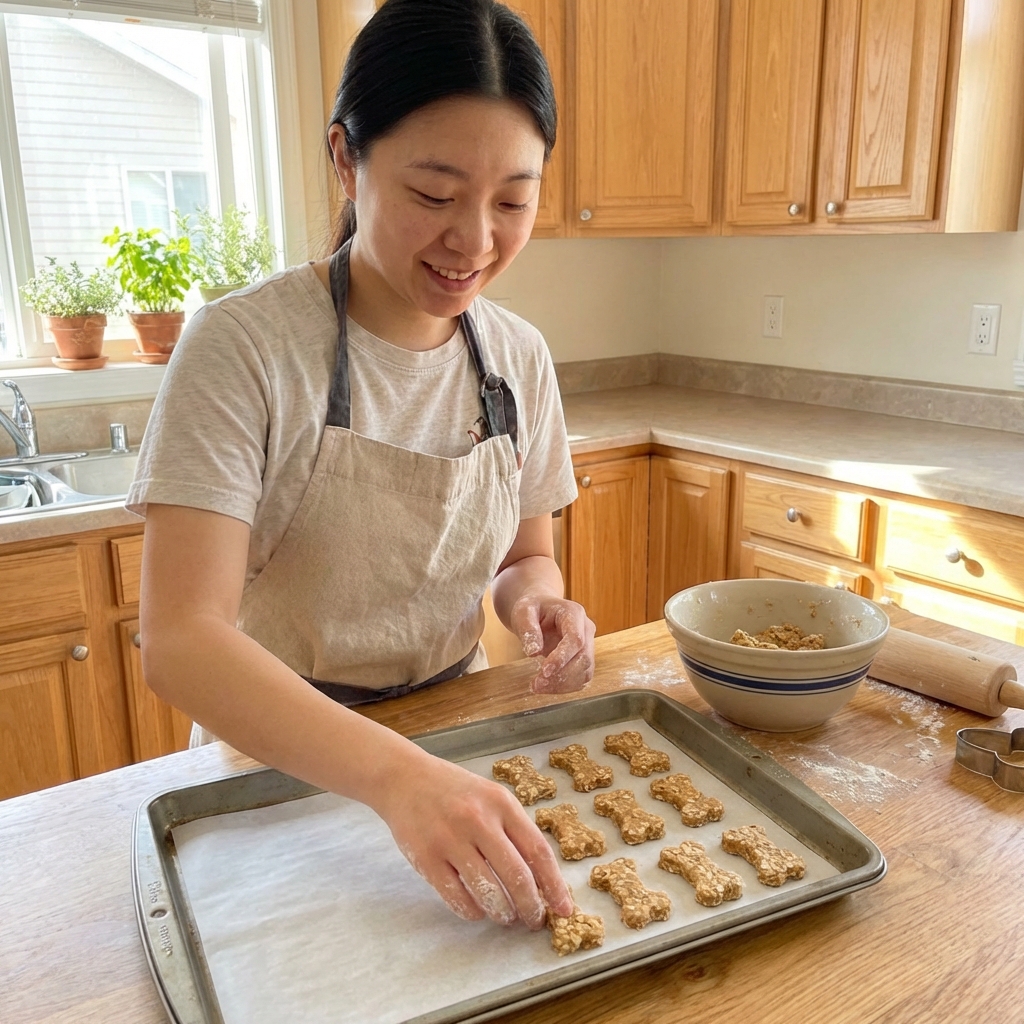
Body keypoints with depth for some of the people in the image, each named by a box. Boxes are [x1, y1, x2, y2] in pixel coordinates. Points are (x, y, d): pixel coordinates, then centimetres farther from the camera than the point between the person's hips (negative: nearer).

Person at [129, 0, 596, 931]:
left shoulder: (519, 358, -5)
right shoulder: (244, 348, -20)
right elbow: (181, 641, -27)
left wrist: (536, 598, -15)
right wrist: (396, 774, -40)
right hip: (276, 760, -3)